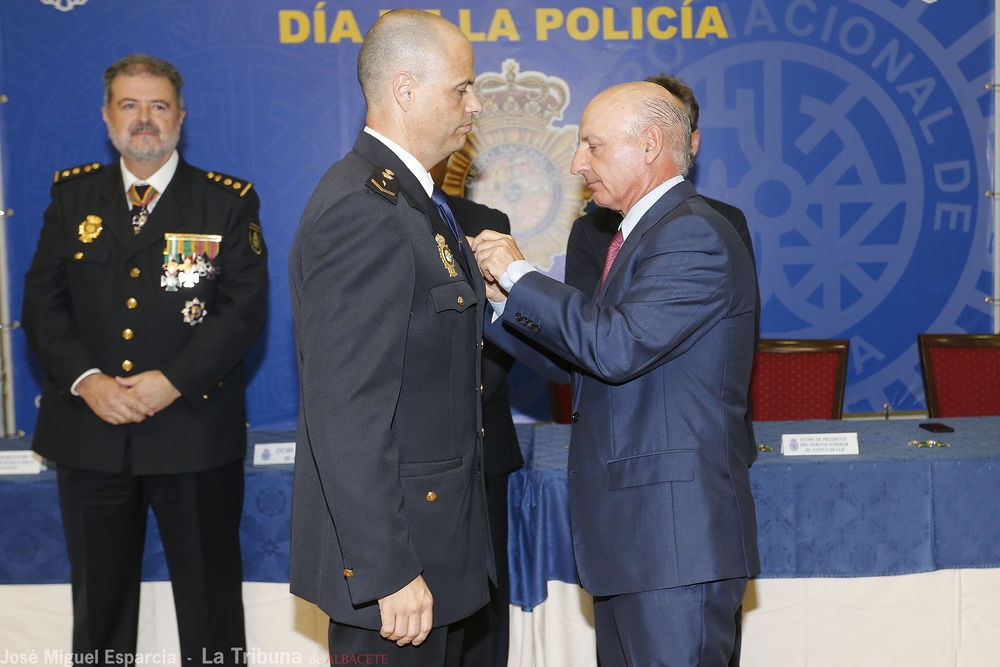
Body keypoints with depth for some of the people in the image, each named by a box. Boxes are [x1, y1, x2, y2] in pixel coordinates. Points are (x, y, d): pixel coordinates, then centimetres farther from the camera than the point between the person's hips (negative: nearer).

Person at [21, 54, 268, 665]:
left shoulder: (229, 202, 1)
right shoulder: (73, 196, 9)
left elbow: (245, 306, -8)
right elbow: (42, 301, 4)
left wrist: (174, 381, -18)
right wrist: (85, 379, -12)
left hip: (195, 430, -2)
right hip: (90, 431, 3)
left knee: (210, 597, 9)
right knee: (99, 599, 15)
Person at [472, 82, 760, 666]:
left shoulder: (695, 234, -14)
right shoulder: (646, 234, 18)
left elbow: (617, 347, -26)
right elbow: (578, 360, 17)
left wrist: (519, 275, -15)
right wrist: (499, 294, 7)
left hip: (676, 534, -10)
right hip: (629, 531, 10)